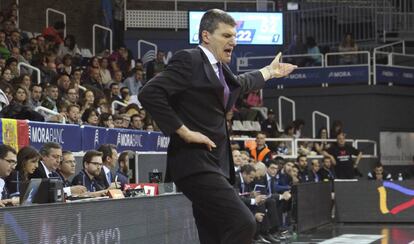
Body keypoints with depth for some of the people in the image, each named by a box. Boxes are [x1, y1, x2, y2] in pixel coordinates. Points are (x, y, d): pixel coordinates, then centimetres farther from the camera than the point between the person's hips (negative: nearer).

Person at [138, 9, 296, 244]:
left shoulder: (219, 67, 18)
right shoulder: (189, 59, -10)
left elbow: (238, 83, 42)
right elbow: (149, 94, -20)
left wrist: (269, 72, 54)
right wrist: (184, 132, -19)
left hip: (213, 164, 10)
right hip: (196, 163, -9)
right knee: (243, 224, -21)